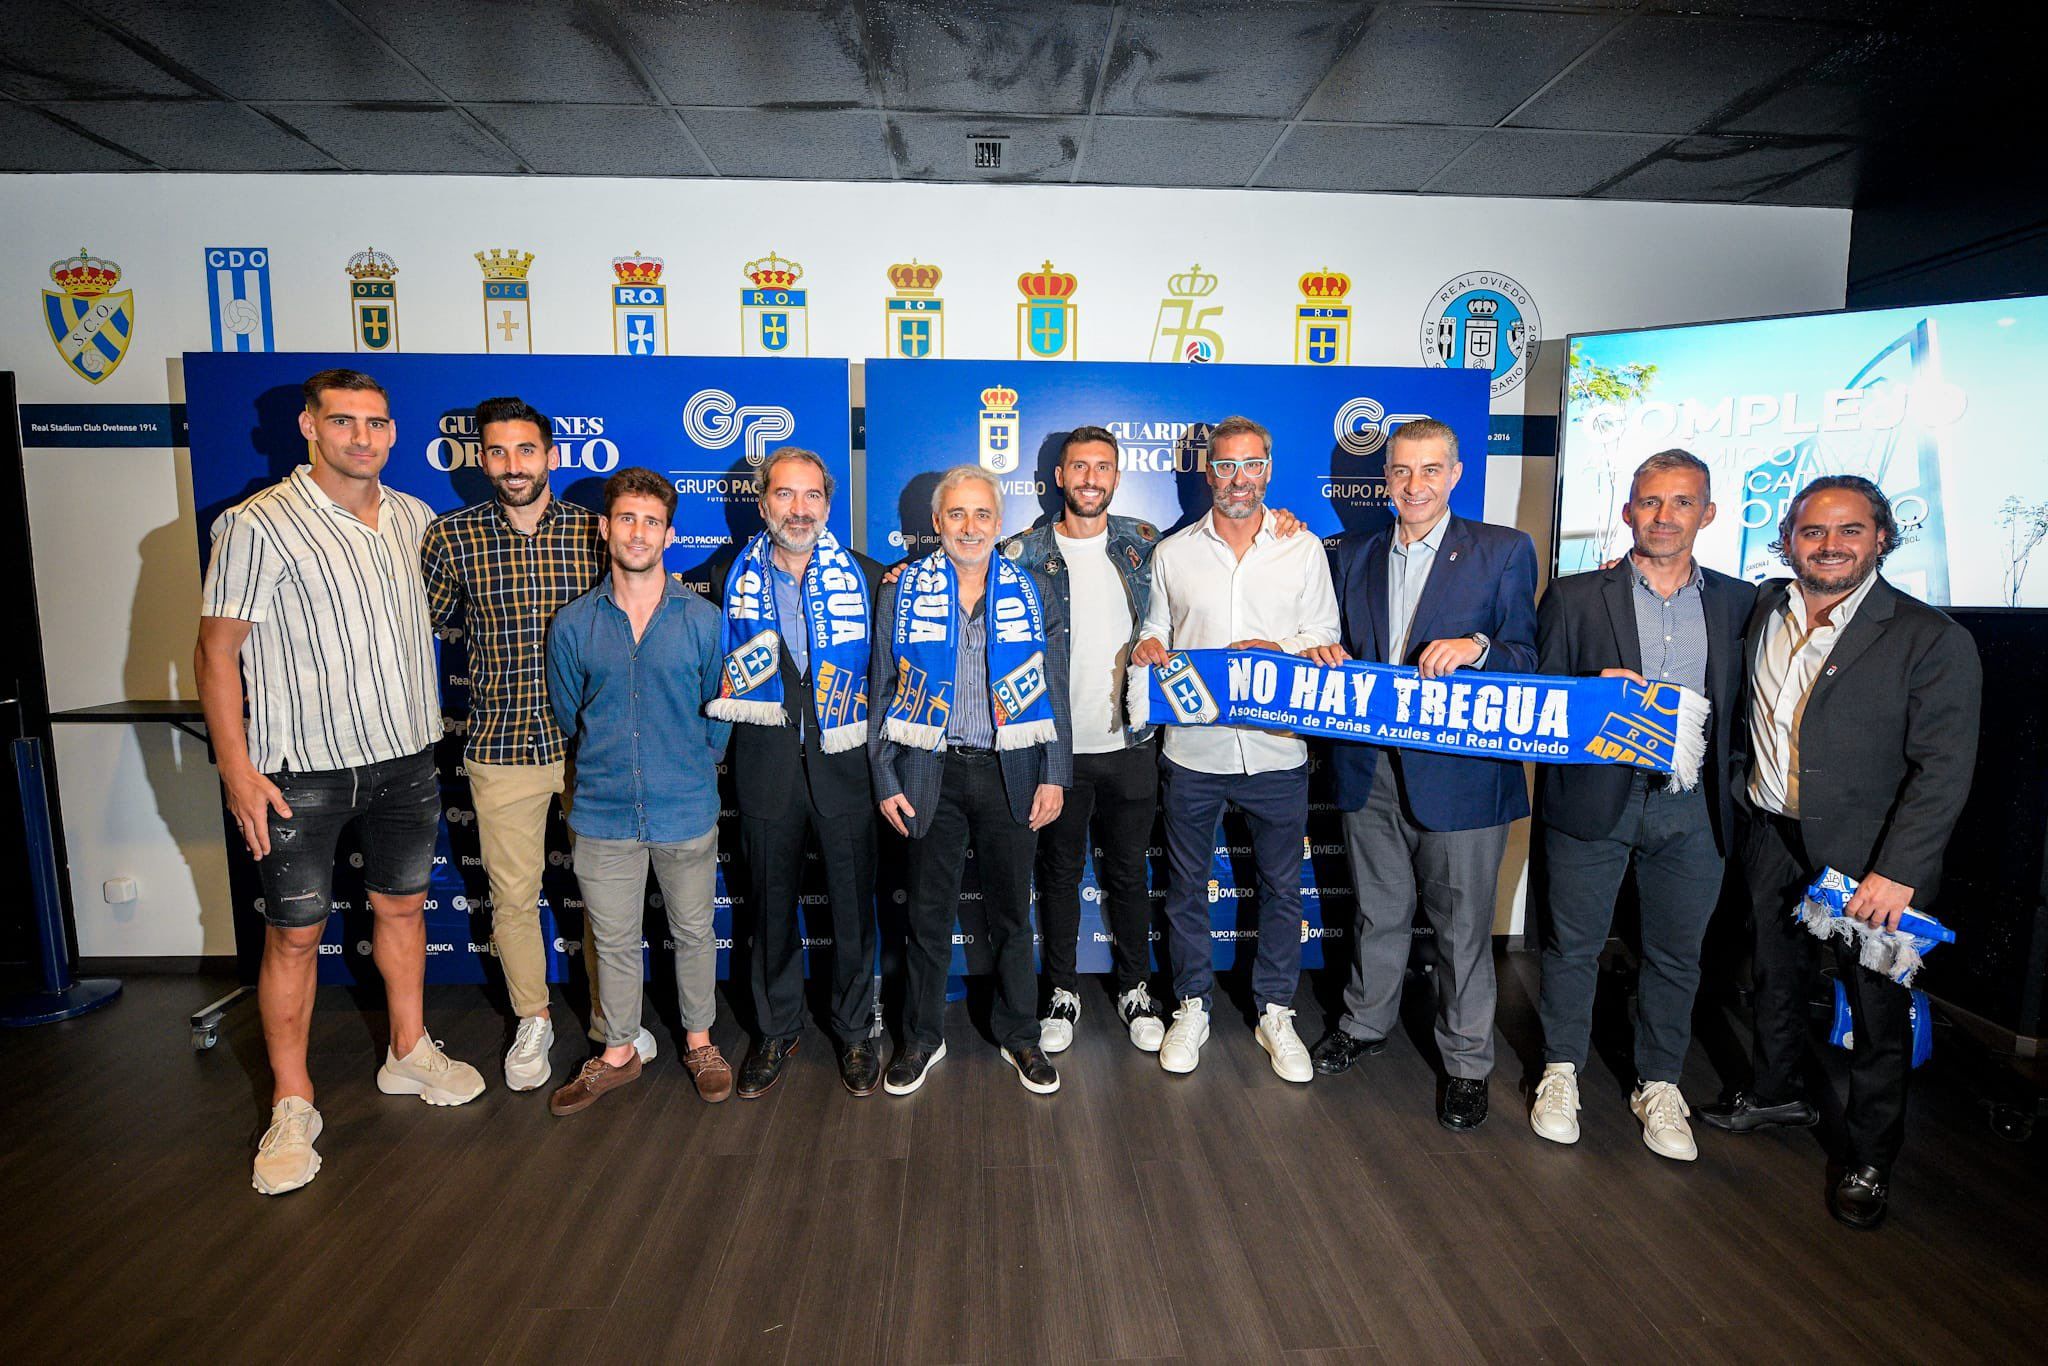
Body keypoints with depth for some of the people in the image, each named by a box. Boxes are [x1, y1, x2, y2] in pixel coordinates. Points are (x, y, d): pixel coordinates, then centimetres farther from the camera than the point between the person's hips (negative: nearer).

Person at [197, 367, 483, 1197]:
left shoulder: (414, 519, 5)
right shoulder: (258, 525, -11)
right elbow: (217, 652, -10)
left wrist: (427, 721, 16)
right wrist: (237, 768, -15)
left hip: (404, 757, 5)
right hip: (301, 770, -5)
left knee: (401, 905, 16)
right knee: (294, 934, 4)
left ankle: (408, 1053, 34)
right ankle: (292, 1107, 19)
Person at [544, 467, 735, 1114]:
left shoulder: (703, 620, -5)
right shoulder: (572, 625, -1)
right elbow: (567, 717, 11)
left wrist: (690, 770, 7)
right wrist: (607, 768, 13)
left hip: (687, 811, -1)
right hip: (603, 813, 1)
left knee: (693, 932, 14)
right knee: (614, 940, 14)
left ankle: (700, 1040, 35)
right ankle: (618, 1053, 34)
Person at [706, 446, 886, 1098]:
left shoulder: (866, 576, 1)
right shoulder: (730, 578, 3)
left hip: (844, 766, -1)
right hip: (766, 768, 1)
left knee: (853, 907, 9)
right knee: (771, 907, 13)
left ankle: (855, 1033, 28)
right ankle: (777, 1031, 33)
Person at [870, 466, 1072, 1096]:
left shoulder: (1032, 592, 4)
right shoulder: (903, 592, 2)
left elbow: (1055, 690, 5)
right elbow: (881, 690, 4)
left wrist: (1054, 776, -2)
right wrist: (885, 780, -1)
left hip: (1010, 772, 1)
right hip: (930, 772, 0)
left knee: (1011, 910, 12)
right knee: (929, 911, 10)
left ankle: (1020, 1034, 31)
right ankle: (922, 1037, 29)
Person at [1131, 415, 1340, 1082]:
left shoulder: (1303, 550, 5)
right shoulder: (1172, 553, 6)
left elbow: (1327, 636, 5)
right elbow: (1156, 631, 12)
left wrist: (1281, 649, -15)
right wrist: (1148, 647, -11)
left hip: (1277, 748, 0)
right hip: (1192, 747, 0)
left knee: (1282, 887, 11)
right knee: (1186, 885, 11)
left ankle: (1275, 1012, 30)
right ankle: (1192, 1007, 30)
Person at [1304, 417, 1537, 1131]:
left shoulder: (1504, 551, -2)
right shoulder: (1355, 553, 10)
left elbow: (1526, 658, -5)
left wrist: (1475, 647, -25)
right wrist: (1328, 652, -7)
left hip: (1459, 770, -3)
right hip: (1370, 769, 4)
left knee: (1461, 921, 8)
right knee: (1378, 909, 19)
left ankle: (1467, 1060, 28)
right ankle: (1366, 1021, 41)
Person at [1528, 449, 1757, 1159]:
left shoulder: (1738, 602, 7)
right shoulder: (1574, 596, 0)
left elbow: (1744, 705, 10)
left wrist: (1724, 770, -5)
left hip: (1692, 807, 2)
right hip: (1594, 798, -2)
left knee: (1676, 954, 13)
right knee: (1574, 943, 9)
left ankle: (1659, 1088, 31)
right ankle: (1561, 1074, 28)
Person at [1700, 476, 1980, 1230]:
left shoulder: (1933, 639, -12)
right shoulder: (1764, 609, 1)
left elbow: (1944, 768, -15)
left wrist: (1897, 871, -20)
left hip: (1869, 857, -4)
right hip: (1773, 837, 4)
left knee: (1878, 1012, 8)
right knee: (1774, 977, 20)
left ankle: (1870, 1160, 27)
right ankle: (1776, 1095, 42)